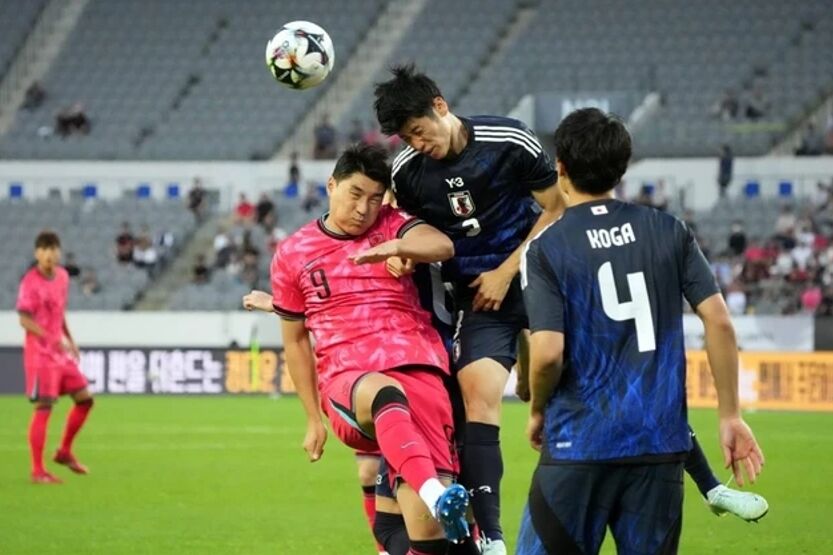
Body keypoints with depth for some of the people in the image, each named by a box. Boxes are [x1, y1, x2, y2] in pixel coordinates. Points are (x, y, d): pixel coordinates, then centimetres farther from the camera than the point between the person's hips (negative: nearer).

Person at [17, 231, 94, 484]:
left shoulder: (62, 276, 8)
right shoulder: (30, 282, -15)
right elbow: (24, 320, -20)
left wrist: (70, 340, 14)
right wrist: (54, 340, -28)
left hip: (61, 352, 8)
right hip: (40, 353, -8)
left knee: (84, 399, 10)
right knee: (44, 408, -9)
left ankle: (64, 452, 25)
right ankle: (37, 471, -5)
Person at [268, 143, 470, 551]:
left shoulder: (392, 226, 14)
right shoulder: (292, 256, 15)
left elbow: (443, 246, -8)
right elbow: (295, 341, 23)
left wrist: (395, 247, -29)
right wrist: (313, 418, 20)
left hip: (416, 365, 2)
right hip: (345, 377, -2)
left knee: (418, 498, -20)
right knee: (385, 393, -42)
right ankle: (435, 494, -67)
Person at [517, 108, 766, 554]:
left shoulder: (545, 249, -4)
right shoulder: (668, 231, 6)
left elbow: (549, 353, -12)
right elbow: (718, 320, 1)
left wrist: (537, 412, 7)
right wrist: (730, 416, 8)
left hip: (580, 446, -3)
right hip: (662, 444, 3)